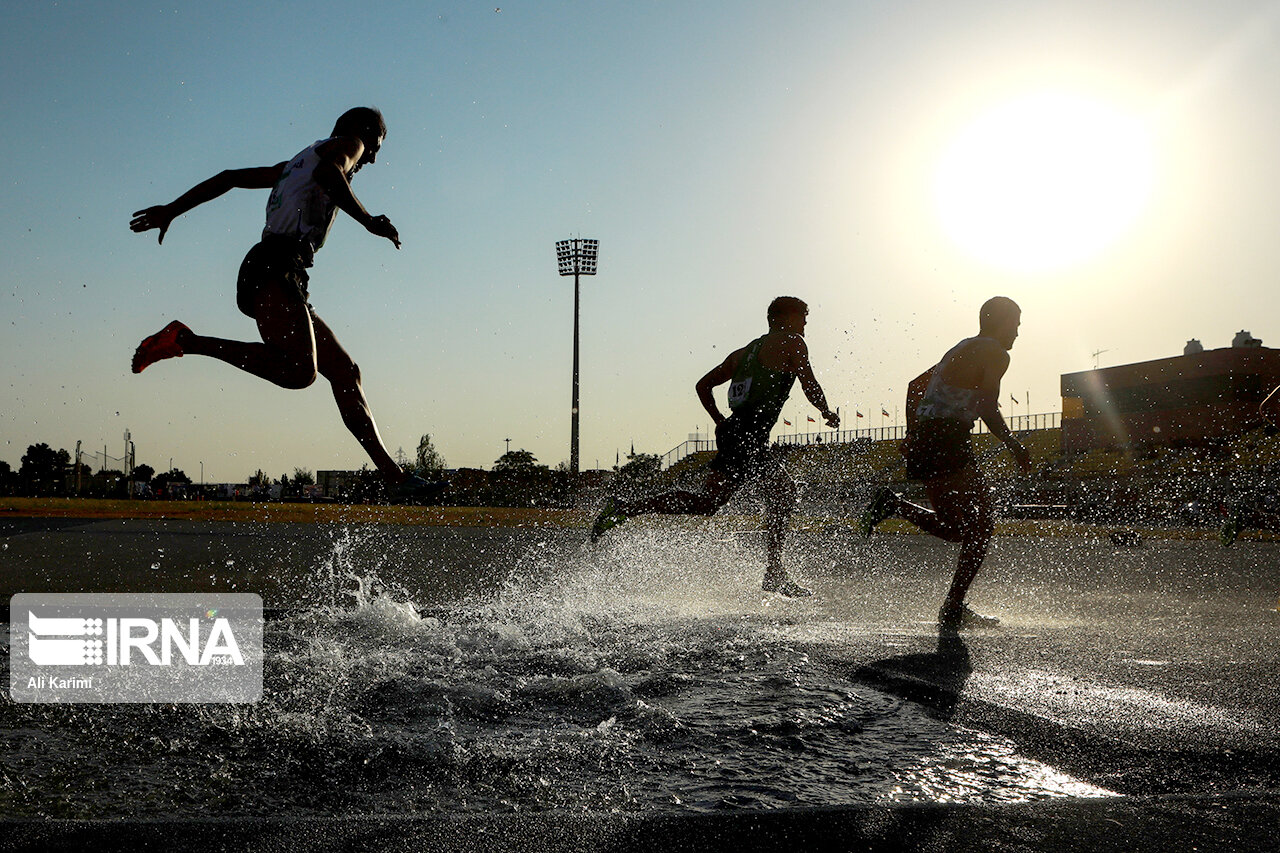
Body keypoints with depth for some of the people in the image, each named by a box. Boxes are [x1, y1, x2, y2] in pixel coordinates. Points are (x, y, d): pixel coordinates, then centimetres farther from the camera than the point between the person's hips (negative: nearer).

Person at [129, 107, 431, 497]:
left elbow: (229, 178, 30)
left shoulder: (293, 164, 33)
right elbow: (327, 172, -16)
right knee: (299, 371, -26)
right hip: (273, 271, -10)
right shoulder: (347, 143, 9)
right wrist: (369, 221, -15)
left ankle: (393, 475, 0)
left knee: (344, 371, 4)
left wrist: (171, 209, 30)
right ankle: (184, 340, -18)